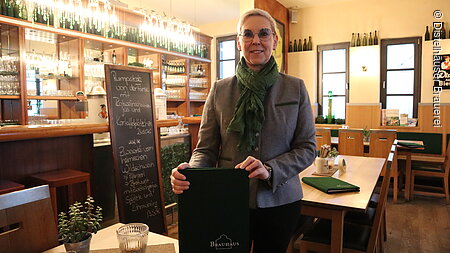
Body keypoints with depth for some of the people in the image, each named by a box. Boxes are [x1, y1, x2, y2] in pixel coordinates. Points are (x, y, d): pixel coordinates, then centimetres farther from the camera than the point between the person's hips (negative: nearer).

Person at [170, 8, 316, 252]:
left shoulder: (295, 88, -1)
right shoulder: (220, 90, -1)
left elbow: (307, 147, -2)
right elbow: (206, 148, -1)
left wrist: (270, 170, -19)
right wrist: (190, 171, -22)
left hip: (279, 203, 1)